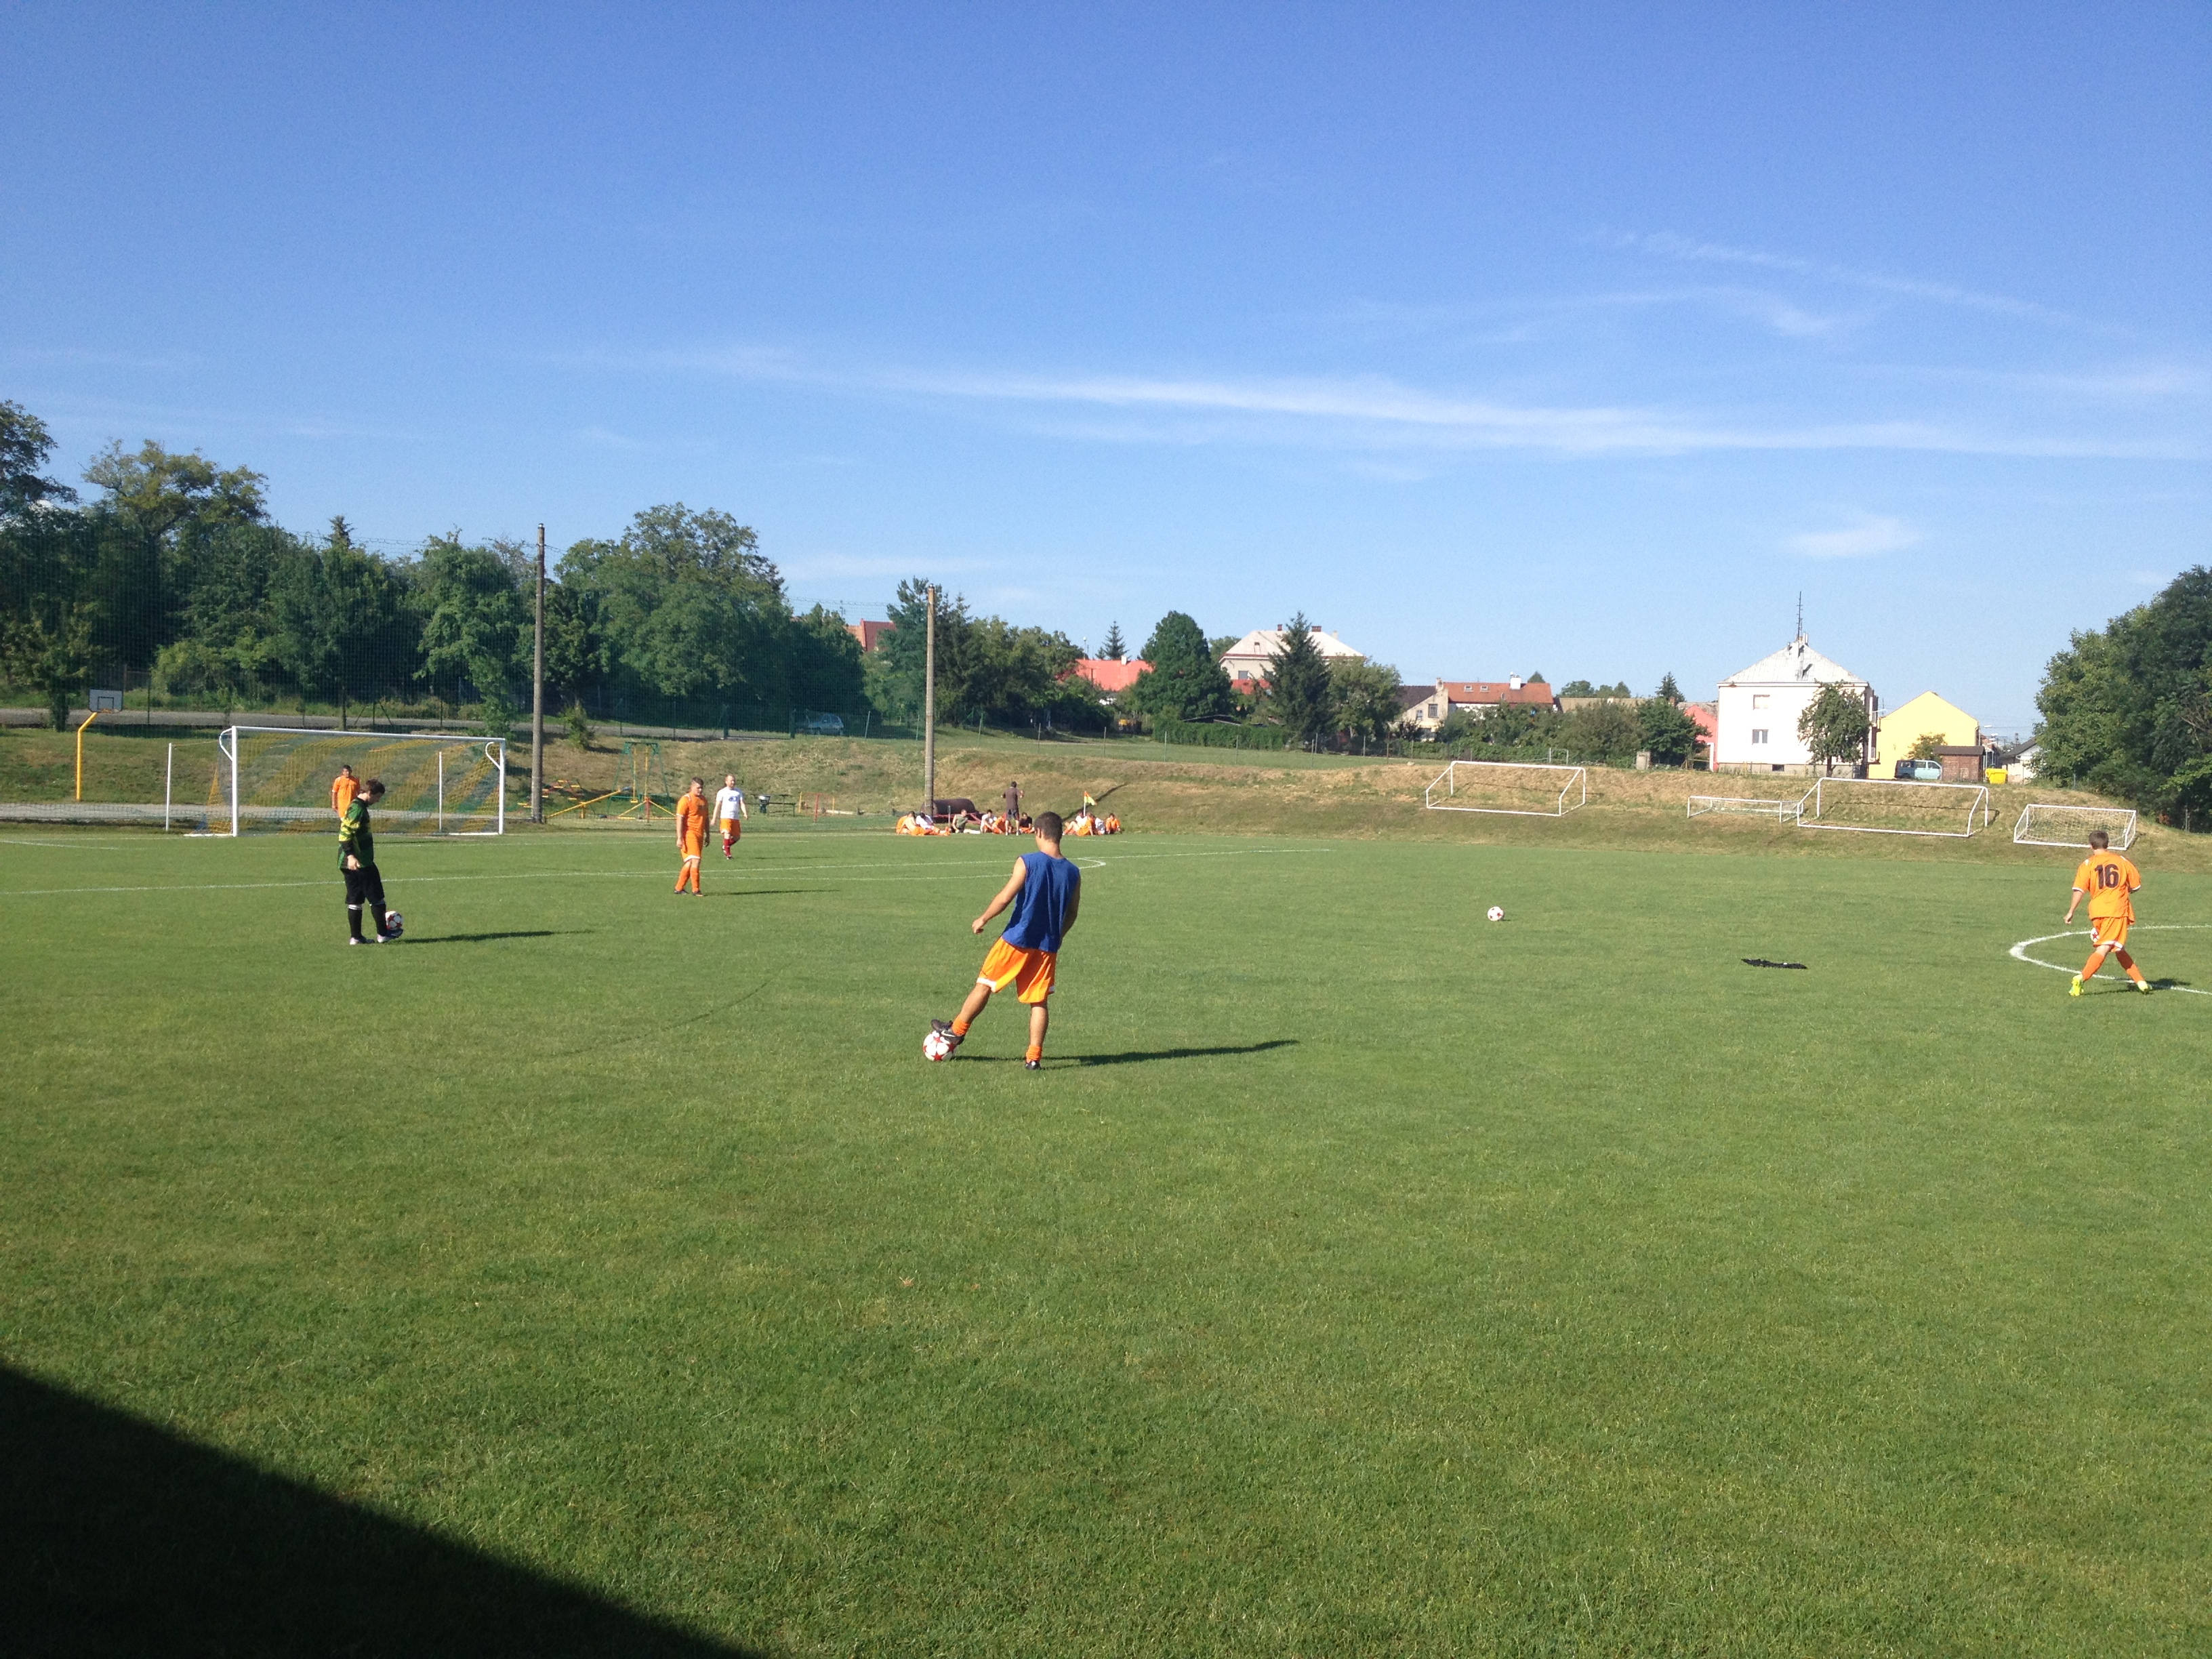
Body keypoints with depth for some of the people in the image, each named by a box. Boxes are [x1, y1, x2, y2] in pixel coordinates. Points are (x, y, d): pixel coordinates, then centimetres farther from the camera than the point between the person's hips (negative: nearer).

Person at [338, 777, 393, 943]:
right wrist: (350, 855, -33)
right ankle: (382, 934, 3)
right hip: (359, 863, -10)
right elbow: (344, 833, -25)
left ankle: (355, 937, 11)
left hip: (351, 863, 10)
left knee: (355, 899, 10)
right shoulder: (357, 808, -16)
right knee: (376, 898, -1)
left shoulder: (356, 806, 15)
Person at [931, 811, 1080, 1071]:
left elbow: (1005, 897, -15)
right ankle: (1034, 1056, 4)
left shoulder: (1027, 862, -13)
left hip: (1017, 940, -4)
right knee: (1039, 1001, 7)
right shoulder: (1073, 873, 2)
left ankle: (956, 1030, 26)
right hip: (1047, 947, 4)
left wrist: (983, 919, -1)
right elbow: (1072, 914, 9)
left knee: (984, 985, 12)